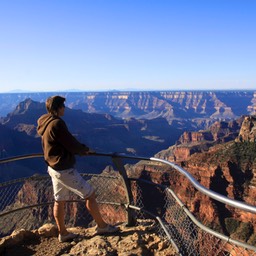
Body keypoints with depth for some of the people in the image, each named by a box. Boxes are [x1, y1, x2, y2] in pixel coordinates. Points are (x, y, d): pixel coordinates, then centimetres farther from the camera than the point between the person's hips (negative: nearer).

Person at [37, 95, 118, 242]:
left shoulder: (45, 124, 8)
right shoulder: (57, 123, -23)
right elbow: (72, 145, -21)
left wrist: (81, 150, 12)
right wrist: (85, 149, -2)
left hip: (53, 168, 10)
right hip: (65, 170, -10)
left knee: (59, 201, 17)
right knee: (90, 194, 2)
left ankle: (63, 233, 29)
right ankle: (102, 226, 14)